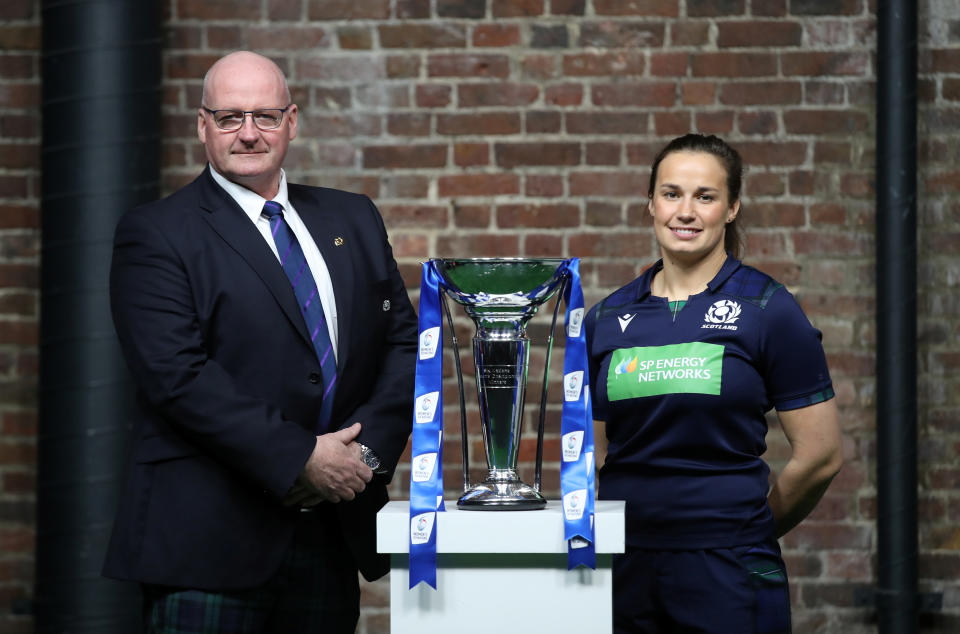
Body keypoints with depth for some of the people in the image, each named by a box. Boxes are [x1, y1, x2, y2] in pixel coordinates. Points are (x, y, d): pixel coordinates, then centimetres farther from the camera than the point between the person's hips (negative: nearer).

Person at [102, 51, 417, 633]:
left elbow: (404, 341, 11)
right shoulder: (156, 235, -2)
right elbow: (178, 372, -13)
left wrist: (368, 447, -7)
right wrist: (300, 458, -17)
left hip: (332, 534, 5)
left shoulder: (353, 221, 14)